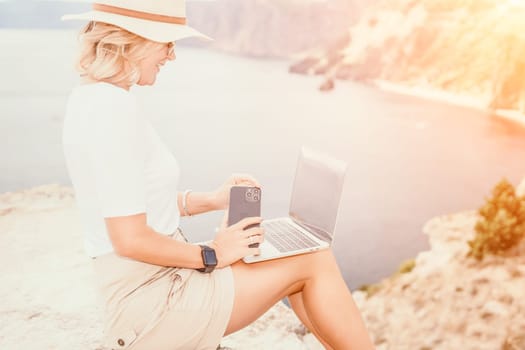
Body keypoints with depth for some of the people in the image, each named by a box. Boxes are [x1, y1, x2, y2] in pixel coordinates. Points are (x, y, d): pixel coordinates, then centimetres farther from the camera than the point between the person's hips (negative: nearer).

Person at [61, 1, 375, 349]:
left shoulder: (93, 98, 8)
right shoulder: (112, 108, -22)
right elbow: (129, 239, -25)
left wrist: (210, 201, 10)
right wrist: (211, 255, -11)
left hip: (158, 283, 9)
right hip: (154, 304, -9)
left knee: (300, 258, 13)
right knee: (315, 261, -3)